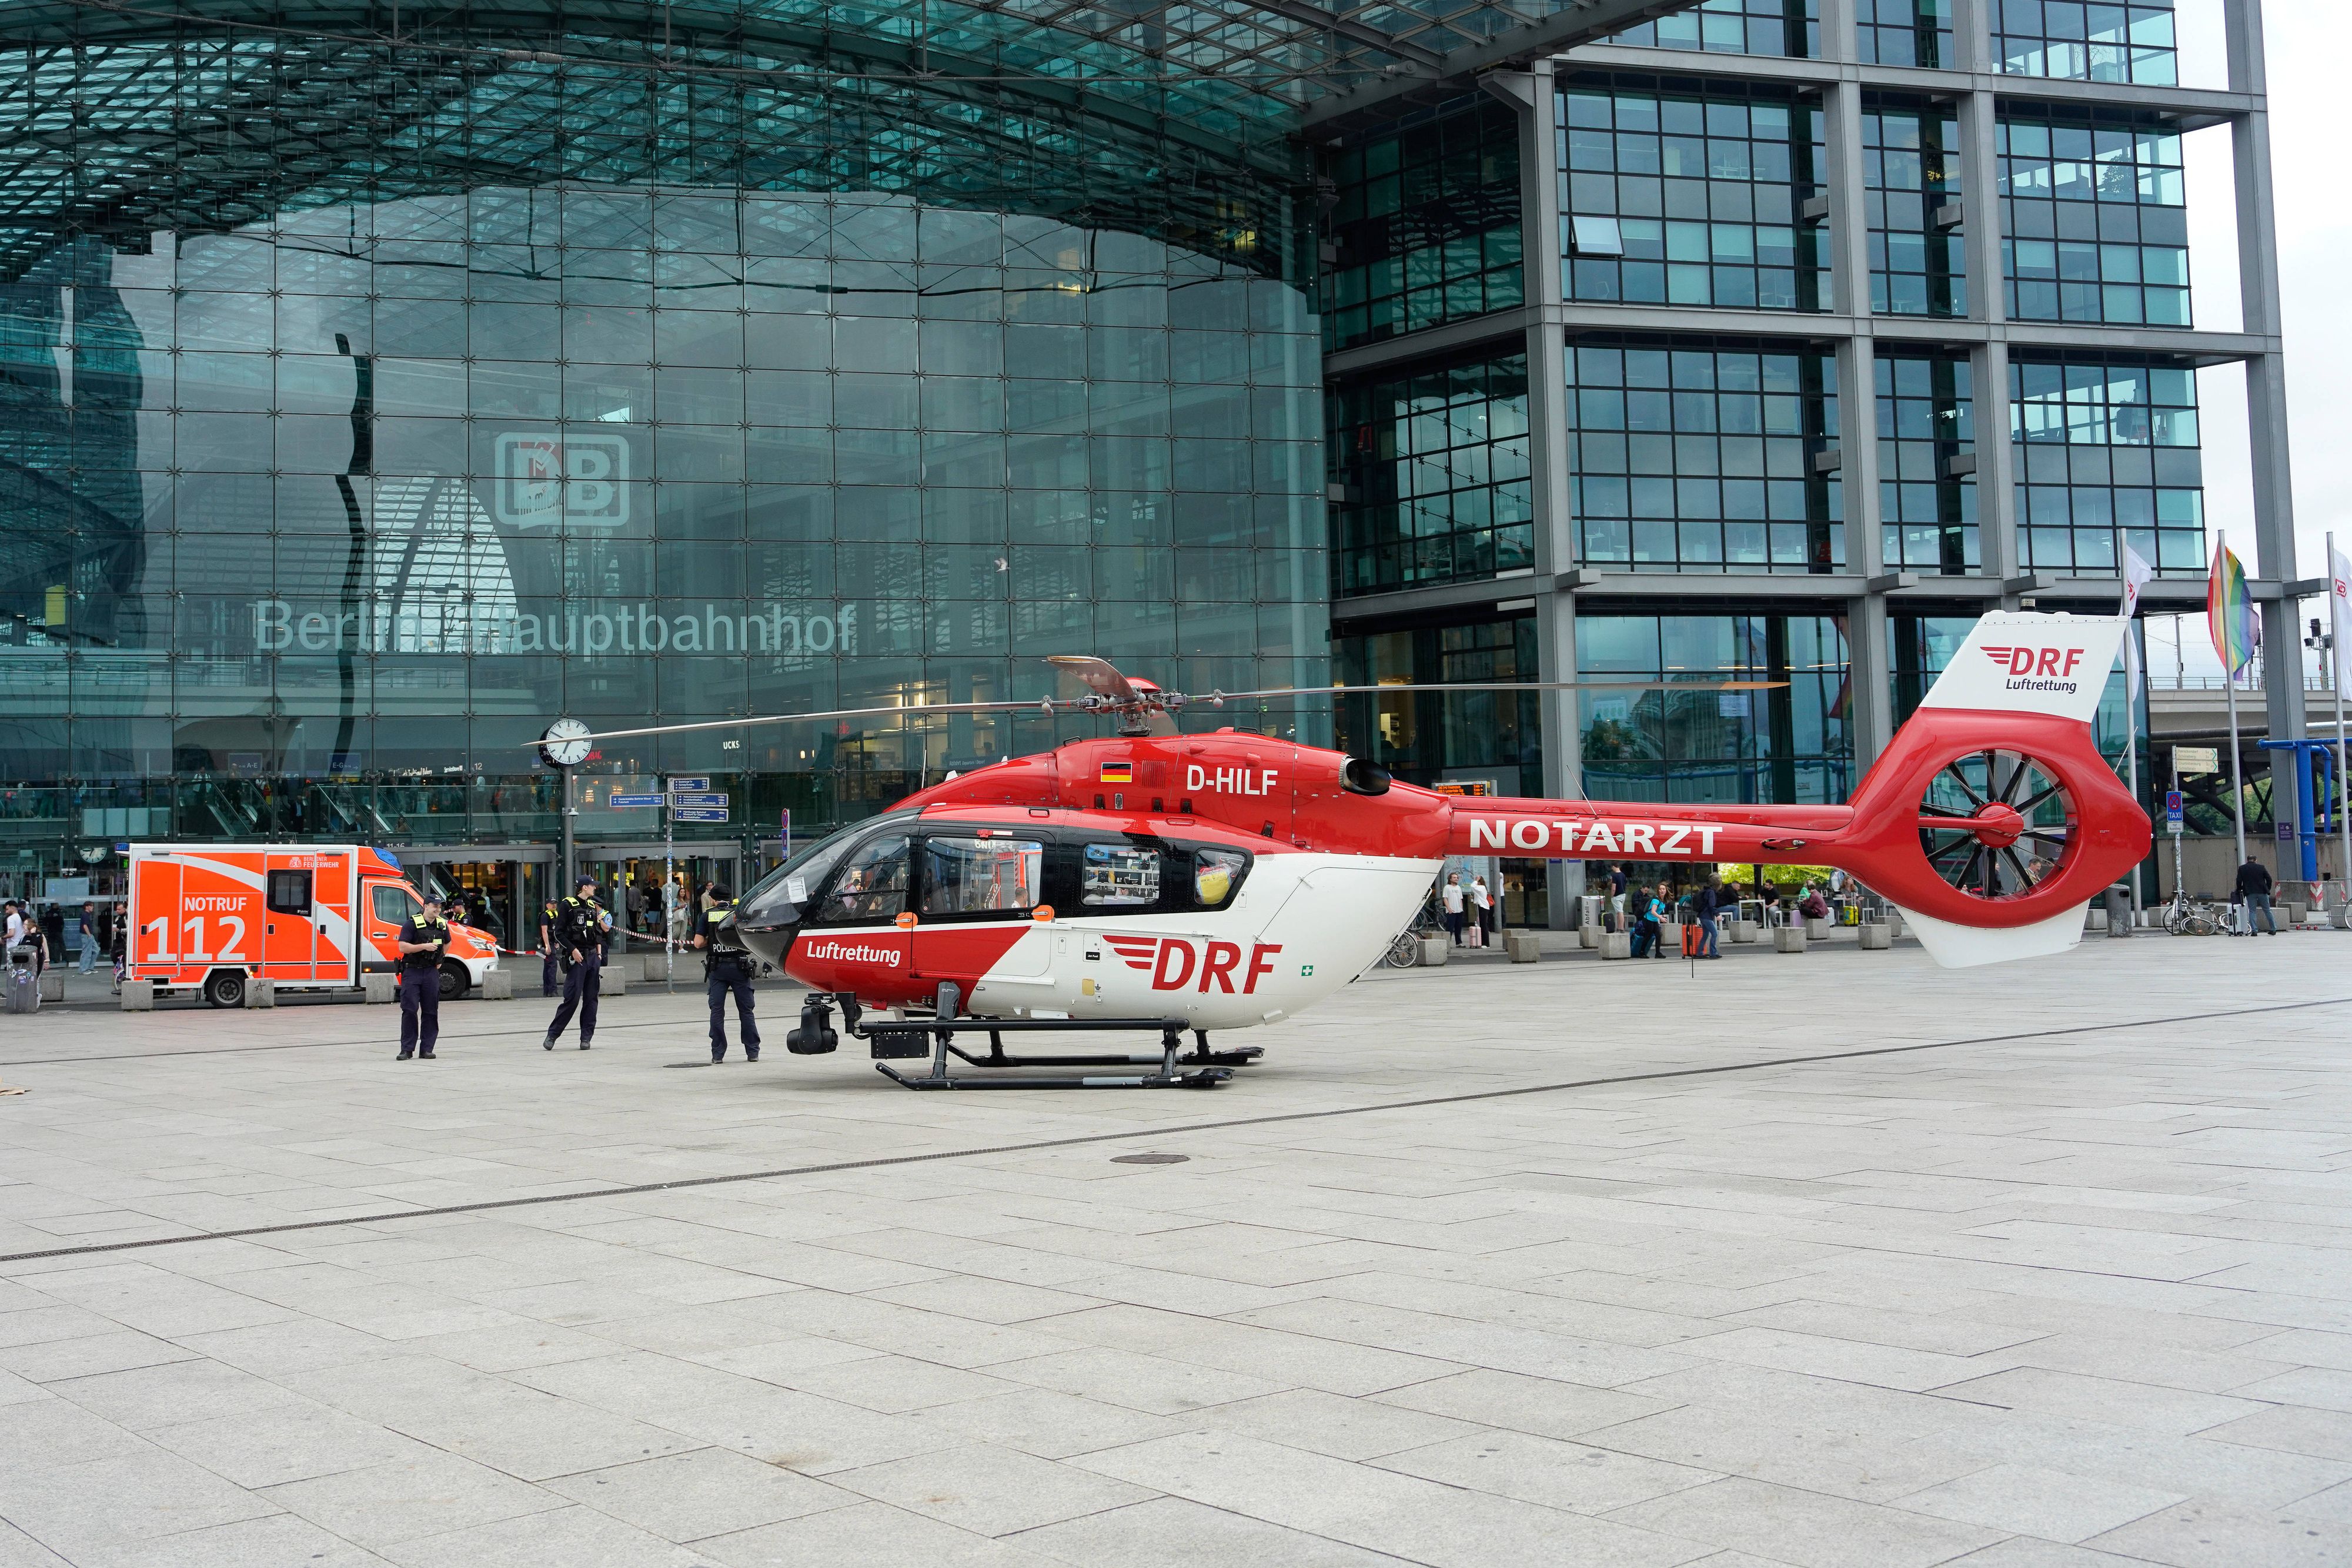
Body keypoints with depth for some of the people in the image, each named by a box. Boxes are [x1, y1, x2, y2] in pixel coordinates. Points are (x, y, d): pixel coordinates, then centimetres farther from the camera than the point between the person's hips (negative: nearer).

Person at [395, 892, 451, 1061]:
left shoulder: (442, 925, 9)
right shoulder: (412, 923, -7)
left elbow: (447, 943, 29)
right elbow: (402, 947, -14)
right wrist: (424, 946, -21)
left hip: (431, 971, 5)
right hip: (412, 971, -5)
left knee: (431, 1012, 3)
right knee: (409, 1010, -6)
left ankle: (426, 1049, 9)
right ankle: (407, 1049, -2)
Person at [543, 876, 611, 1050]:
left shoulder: (592, 906, 16)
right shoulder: (568, 905, -4)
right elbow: (559, 933, -8)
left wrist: (599, 953, 10)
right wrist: (573, 950, -15)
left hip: (593, 956, 7)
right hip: (576, 957, -7)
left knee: (591, 999, 4)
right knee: (572, 998, -11)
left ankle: (586, 1037, 8)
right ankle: (552, 1035, -2)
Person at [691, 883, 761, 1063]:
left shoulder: (708, 915, 3)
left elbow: (698, 943, -3)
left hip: (717, 967, 0)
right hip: (739, 966, 0)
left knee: (717, 1010, 4)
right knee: (746, 1010, 6)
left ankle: (718, 1053, 2)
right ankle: (753, 1052, 6)